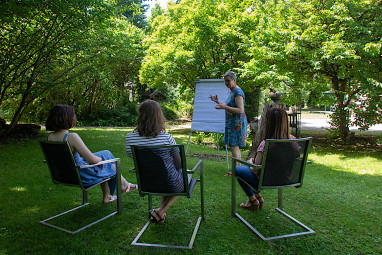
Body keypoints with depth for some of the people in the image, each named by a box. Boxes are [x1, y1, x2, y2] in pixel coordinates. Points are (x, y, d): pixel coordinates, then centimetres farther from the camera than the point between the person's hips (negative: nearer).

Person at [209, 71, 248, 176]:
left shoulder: (238, 92, -15)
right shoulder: (231, 91, 15)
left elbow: (241, 110, -23)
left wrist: (225, 107, -30)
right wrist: (218, 102, 16)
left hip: (237, 123, -10)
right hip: (232, 123, 10)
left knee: (234, 146, -9)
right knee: (235, 146, 12)